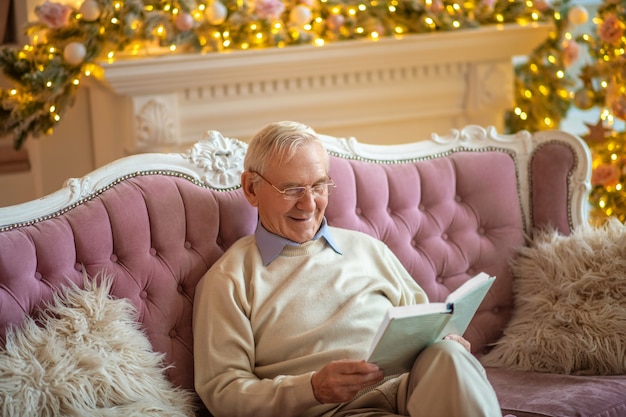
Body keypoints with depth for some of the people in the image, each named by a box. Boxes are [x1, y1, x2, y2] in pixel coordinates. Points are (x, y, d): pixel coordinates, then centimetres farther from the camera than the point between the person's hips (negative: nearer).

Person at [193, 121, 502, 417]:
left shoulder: (366, 248, 24)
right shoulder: (227, 281, 8)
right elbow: (221, 391, 1)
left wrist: (447, 345, 1)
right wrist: (312, 389, -15)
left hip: (406, 387, 6)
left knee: (446, 354, -31)